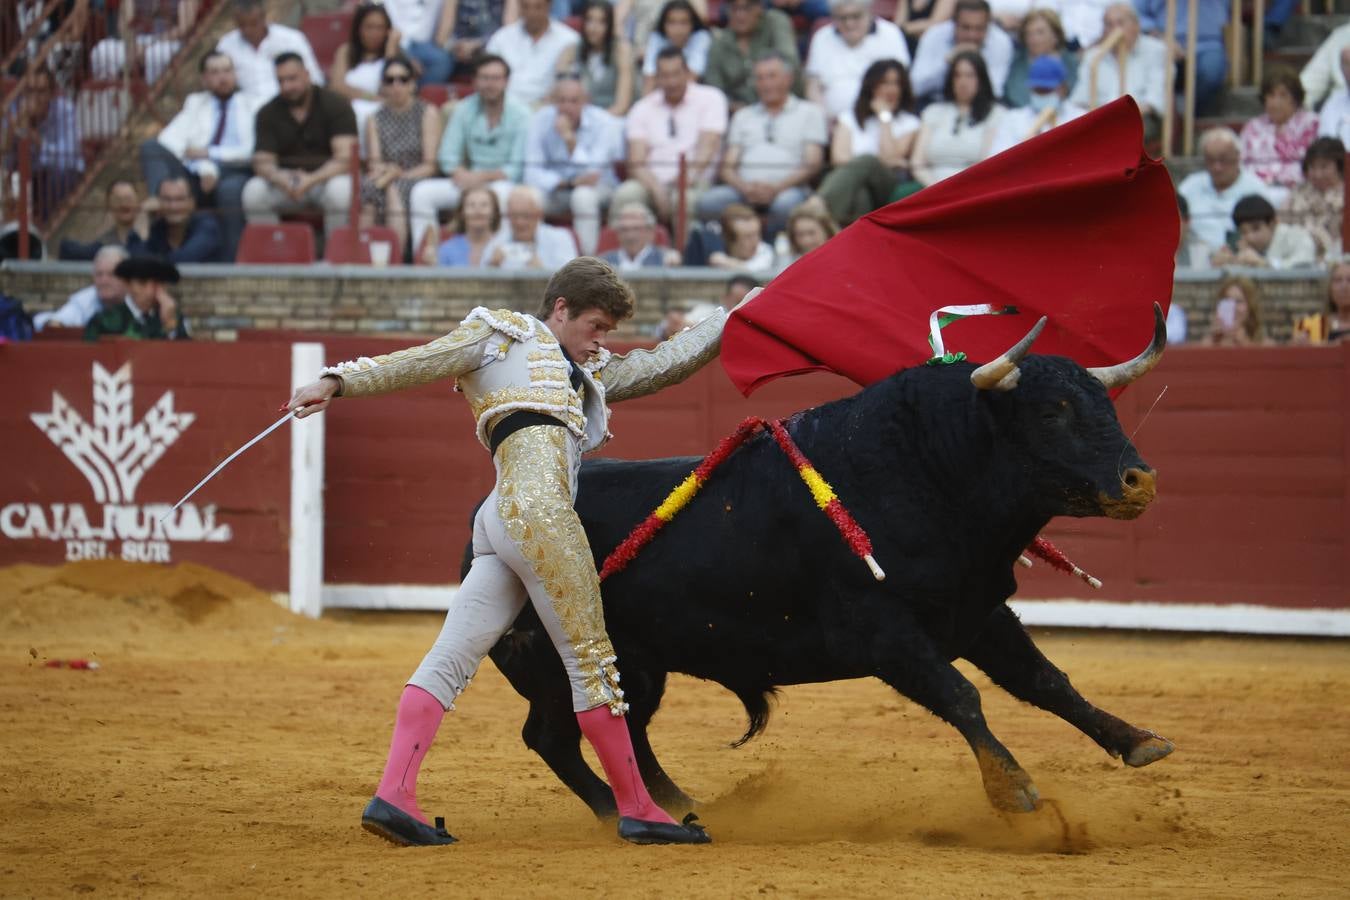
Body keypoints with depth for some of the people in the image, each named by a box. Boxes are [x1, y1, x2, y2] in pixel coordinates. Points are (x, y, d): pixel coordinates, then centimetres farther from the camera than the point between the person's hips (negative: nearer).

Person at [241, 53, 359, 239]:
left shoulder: (336, 105, -6)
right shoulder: (268, 113, 3)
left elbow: (344, 157, -17)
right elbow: (262, 161, -4)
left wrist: (312, 180, -34)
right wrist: (280, 179, -29)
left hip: (327, 177, -2)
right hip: (286, 180, 3)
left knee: (340, 191, -38)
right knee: (253, 192, -27)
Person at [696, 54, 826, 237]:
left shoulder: (810, 112, 16)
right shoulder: (743, 116, 27)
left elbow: (812, 164, 4)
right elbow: (728, 166, 17)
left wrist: (776, 188, -12)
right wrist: (744, 187, -8)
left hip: (788, 188, -3)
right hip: (745, 187, 3)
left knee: (787, 204, -40)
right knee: (708, 202, -30)